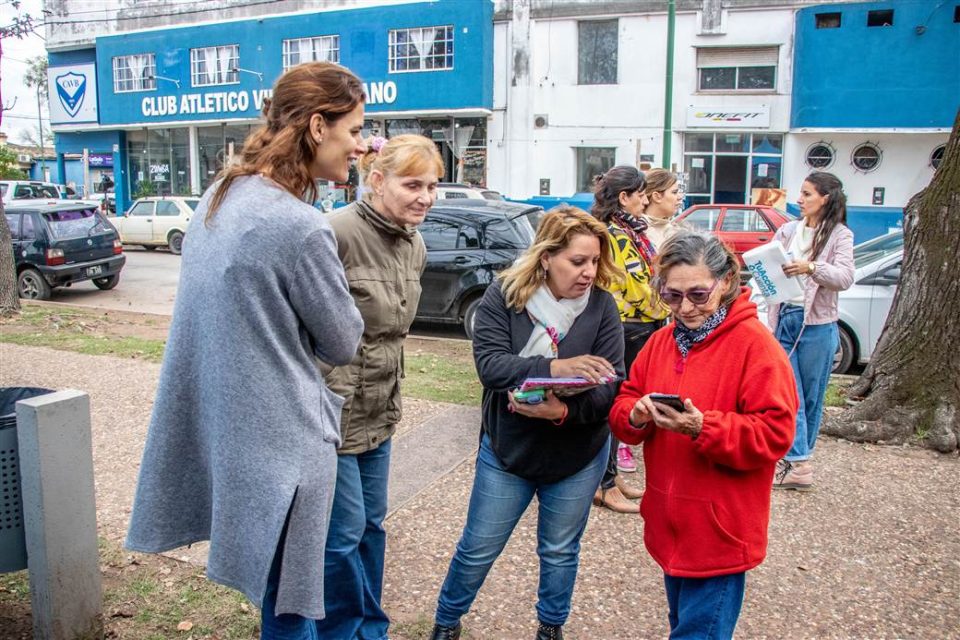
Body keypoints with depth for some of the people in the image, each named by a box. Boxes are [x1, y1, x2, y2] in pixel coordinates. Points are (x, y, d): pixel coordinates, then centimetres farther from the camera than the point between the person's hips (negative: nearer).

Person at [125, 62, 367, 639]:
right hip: (281, 436, -8)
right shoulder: (300, 227, -24)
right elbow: (343, 343, -10)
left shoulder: (219, 197, 3)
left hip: (222, 417, 8)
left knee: (283, 584, 26)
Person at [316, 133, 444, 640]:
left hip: (379, 412, 8)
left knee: (372, 524, 20)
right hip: (332, 411, -8)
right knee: (344, 533, 4)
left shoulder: (415, 246, 6)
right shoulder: (337, 232, -21)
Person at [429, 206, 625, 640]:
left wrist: (564, 411, -34)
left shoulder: (602, 305, -10)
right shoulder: (504, 294, -13)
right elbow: (489, 364, -23)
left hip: (578, 455, 1)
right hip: (506, 449, -1)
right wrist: (554, 367, -37)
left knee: (560, 552, 19)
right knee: (477, 550, 13)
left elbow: (611, 384, -16)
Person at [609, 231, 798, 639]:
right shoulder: (661, 341, 5)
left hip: (719, 533, -6)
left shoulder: (755, 344, -14)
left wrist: (702, 428, -29)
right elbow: (623, 403, 8)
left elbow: (774, 434, -18)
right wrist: (636, 416, -15)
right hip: (669, 525, 7)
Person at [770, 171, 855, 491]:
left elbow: (845, 277, -15)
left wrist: (811, 267, -30)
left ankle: (794, 459, 16)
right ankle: (798, 464, -1)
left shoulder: (839, 235, -1)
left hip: (817, 325, -3)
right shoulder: (788, 230, 10)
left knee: (811, 396, 6)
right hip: (784, 318, 3)